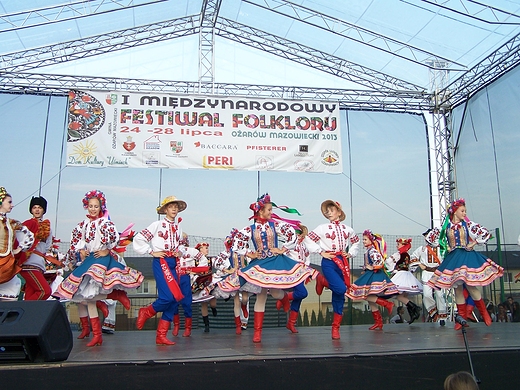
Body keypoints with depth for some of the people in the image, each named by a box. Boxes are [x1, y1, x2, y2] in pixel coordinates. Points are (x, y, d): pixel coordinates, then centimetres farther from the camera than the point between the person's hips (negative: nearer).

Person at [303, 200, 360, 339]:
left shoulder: (347, 229, 11)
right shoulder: (322, 228, 0)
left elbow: (356, 242, 26)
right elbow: (308, 240, -2)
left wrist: (351, 253, 9)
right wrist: (321, 252, -6)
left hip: (343, 261, 4)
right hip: (329, 262, -4)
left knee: (339, 295, 3)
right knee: (340, 289, -23)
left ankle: (336, 327, 13)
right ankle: (322, 280, 9)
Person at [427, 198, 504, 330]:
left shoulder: (467, 224, 0)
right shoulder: (447, 226, 4)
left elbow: (485, 233, -2)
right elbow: (440, 239, 19)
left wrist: (473, 244, -4)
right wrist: (446, 248, 5)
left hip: (467, 256, -2)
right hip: (453, 259, 3)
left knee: (470, 286, -11)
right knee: (457, 288, 4)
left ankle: (484, 313, 9)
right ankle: (462, 318, 13)